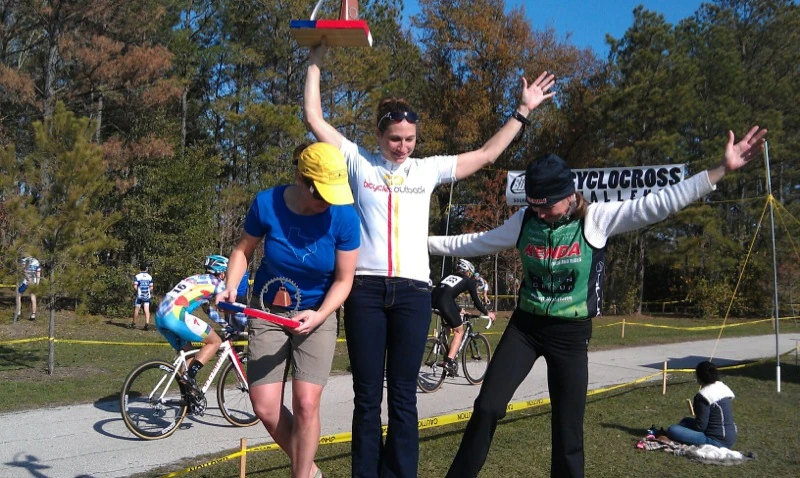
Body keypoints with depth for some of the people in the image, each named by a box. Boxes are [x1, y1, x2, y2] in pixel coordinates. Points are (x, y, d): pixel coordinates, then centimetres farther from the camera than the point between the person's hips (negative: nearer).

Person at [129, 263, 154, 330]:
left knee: (136, 309, 9)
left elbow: (135, 287, -11)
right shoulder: (149, 276, 2)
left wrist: (137, 291, 8)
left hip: (139, 295, -2)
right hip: (147, 296, 2)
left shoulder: (137, 276, -5)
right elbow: (151, 287, 0)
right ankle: (147, 324, -13)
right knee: (147, 310, -2)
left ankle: (133, 324, 22)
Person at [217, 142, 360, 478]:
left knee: (306, 404, -11)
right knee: (265, 408, -2)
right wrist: (231, 287, -16)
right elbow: (243, 249, 1)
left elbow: (343, 279, -12)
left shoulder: (344, 216, -20)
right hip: (268, 311, 2)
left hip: (317, 315, -1)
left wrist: (318, 316, -27)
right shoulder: (267, 203, -17)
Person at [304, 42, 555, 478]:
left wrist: (522, 111, 19)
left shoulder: (428, 169, 13)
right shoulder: (359, 162, 9)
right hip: (366, 289, -1)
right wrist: (315, 62, 10)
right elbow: (314, 118, 8)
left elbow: (486, 154, 18)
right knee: (367, 398, 4)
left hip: (412, 291, 1)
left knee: (403, 397, 5)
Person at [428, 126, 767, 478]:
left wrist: (723, 169, -22)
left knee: (568, 432, 4)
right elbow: (475, 243, 9)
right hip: (525, 326, 2)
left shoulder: (597, 219, -11)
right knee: (487, 408, -6)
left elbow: (659, 204, -16)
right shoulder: (523, 221, -3)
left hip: (571, 335, -1)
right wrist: (425, 241, 12)